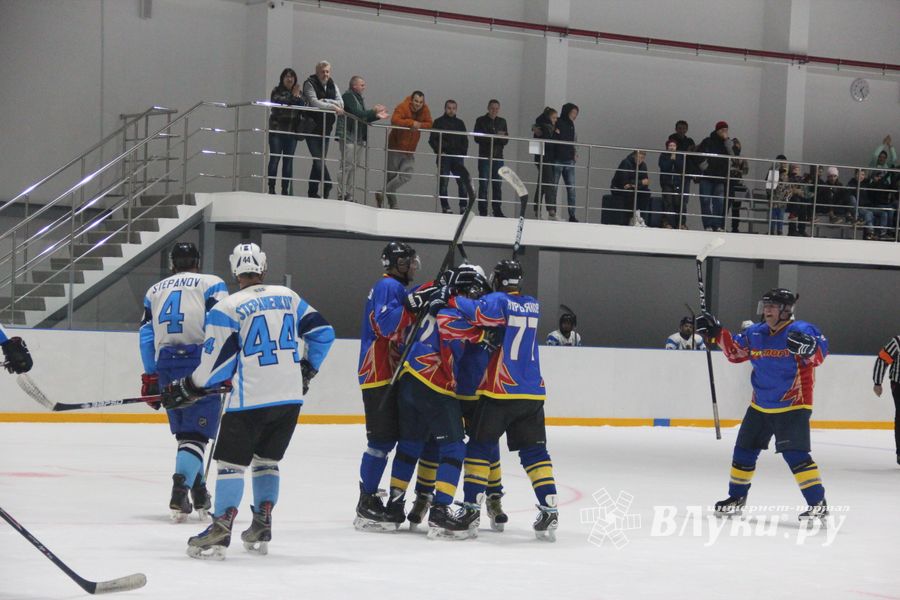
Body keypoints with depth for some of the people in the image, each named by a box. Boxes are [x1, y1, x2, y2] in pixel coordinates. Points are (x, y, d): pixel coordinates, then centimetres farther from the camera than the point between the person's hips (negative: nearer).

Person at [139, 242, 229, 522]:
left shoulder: (155, 291, 20)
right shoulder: (211, 284, 6)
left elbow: (147, 335, 15)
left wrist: (150, 377, 17)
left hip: (165, 366, 4)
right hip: (199, 363, -4)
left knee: (185, 433, 17)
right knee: (196, 434, -7)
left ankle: (199, 495, 17)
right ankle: (180, 492, -24)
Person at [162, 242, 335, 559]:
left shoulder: (227, 309, -6)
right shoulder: (288, 297, 10)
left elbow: (218, 363, -6)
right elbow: (322, 332, 13)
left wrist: (187, 389, 8)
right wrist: (306, 369, 26)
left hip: (250, 399, -5)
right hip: (290, 395, 5)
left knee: (231, 462, 0)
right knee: (266, 460, 18)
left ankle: (220, 532, -9)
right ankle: (261, 530, 16)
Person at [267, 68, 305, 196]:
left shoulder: (299, 93, 13)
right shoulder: (276, 91, 4)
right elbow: (278, 102, -15)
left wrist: (297, 97, -12)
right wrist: (292, 97, -7)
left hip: (291, 132, 3)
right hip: (276, 130, -3)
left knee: (288, 160, 3)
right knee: (274, 159, -4)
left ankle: (285, 189, 7)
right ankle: (271, 188, 0)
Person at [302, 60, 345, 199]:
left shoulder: (332, 85, 11)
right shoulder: (310, 84, -6)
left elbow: (340, 104, 0)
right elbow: (314, 103, -19)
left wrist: (324, 101, -14)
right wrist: (332, 106, -17)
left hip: (326, 129, 5)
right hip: (312, 128, -5)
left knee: (318, 161, 6)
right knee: (318, 159, -15)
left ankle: (312, 193, 11)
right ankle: (327, 186, -14)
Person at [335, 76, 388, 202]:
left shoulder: (360, 99, 19)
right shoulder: (348, 97, -8)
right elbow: (356, 114, -19)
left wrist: (377, 116, 9)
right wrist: (373, 111, -14)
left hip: (359, 138, 9)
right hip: (348, 137, -9)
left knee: (354, 167, 8)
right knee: (347, 166, -10)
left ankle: (349, 195, 11)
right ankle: (342, 195, -8)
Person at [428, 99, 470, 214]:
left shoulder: (459, 123, 16)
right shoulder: (438, 122, 5)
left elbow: (465, 140, 20)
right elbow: (432, 140, 1)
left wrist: (463, 152, 6)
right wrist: (439, 151, -10)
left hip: (458, 157, 3)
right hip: (444, 157, -3)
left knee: (463, 182, -6)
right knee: (443, 183, -3)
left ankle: (464, 207, -3)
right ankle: (445, 207, 2)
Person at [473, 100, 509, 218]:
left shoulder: (502, 121, 13)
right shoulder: (481, 121, 2)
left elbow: (506, 141, 9)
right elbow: (477, 138, -8)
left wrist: (501, 137, -15)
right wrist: (495, 137, -15)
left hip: (498, 157, 3)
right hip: (485, 157, -3)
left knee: (498, 185, 3)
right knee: (484, 185, -5)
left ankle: (497, 210, 8)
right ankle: (482, 210, -2)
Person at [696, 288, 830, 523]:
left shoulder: (801, 330, -15)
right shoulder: (756, 334, 5)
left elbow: (819, 354, -26)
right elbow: (735, 352, 17)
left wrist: (809, 347, -48)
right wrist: (717, 333, 6)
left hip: (792, 406, -7)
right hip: (760, 405, 8)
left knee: (795, 453, -19)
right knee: (744, 449, 14)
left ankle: (818, 503, -17)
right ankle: (737, 497, 32)